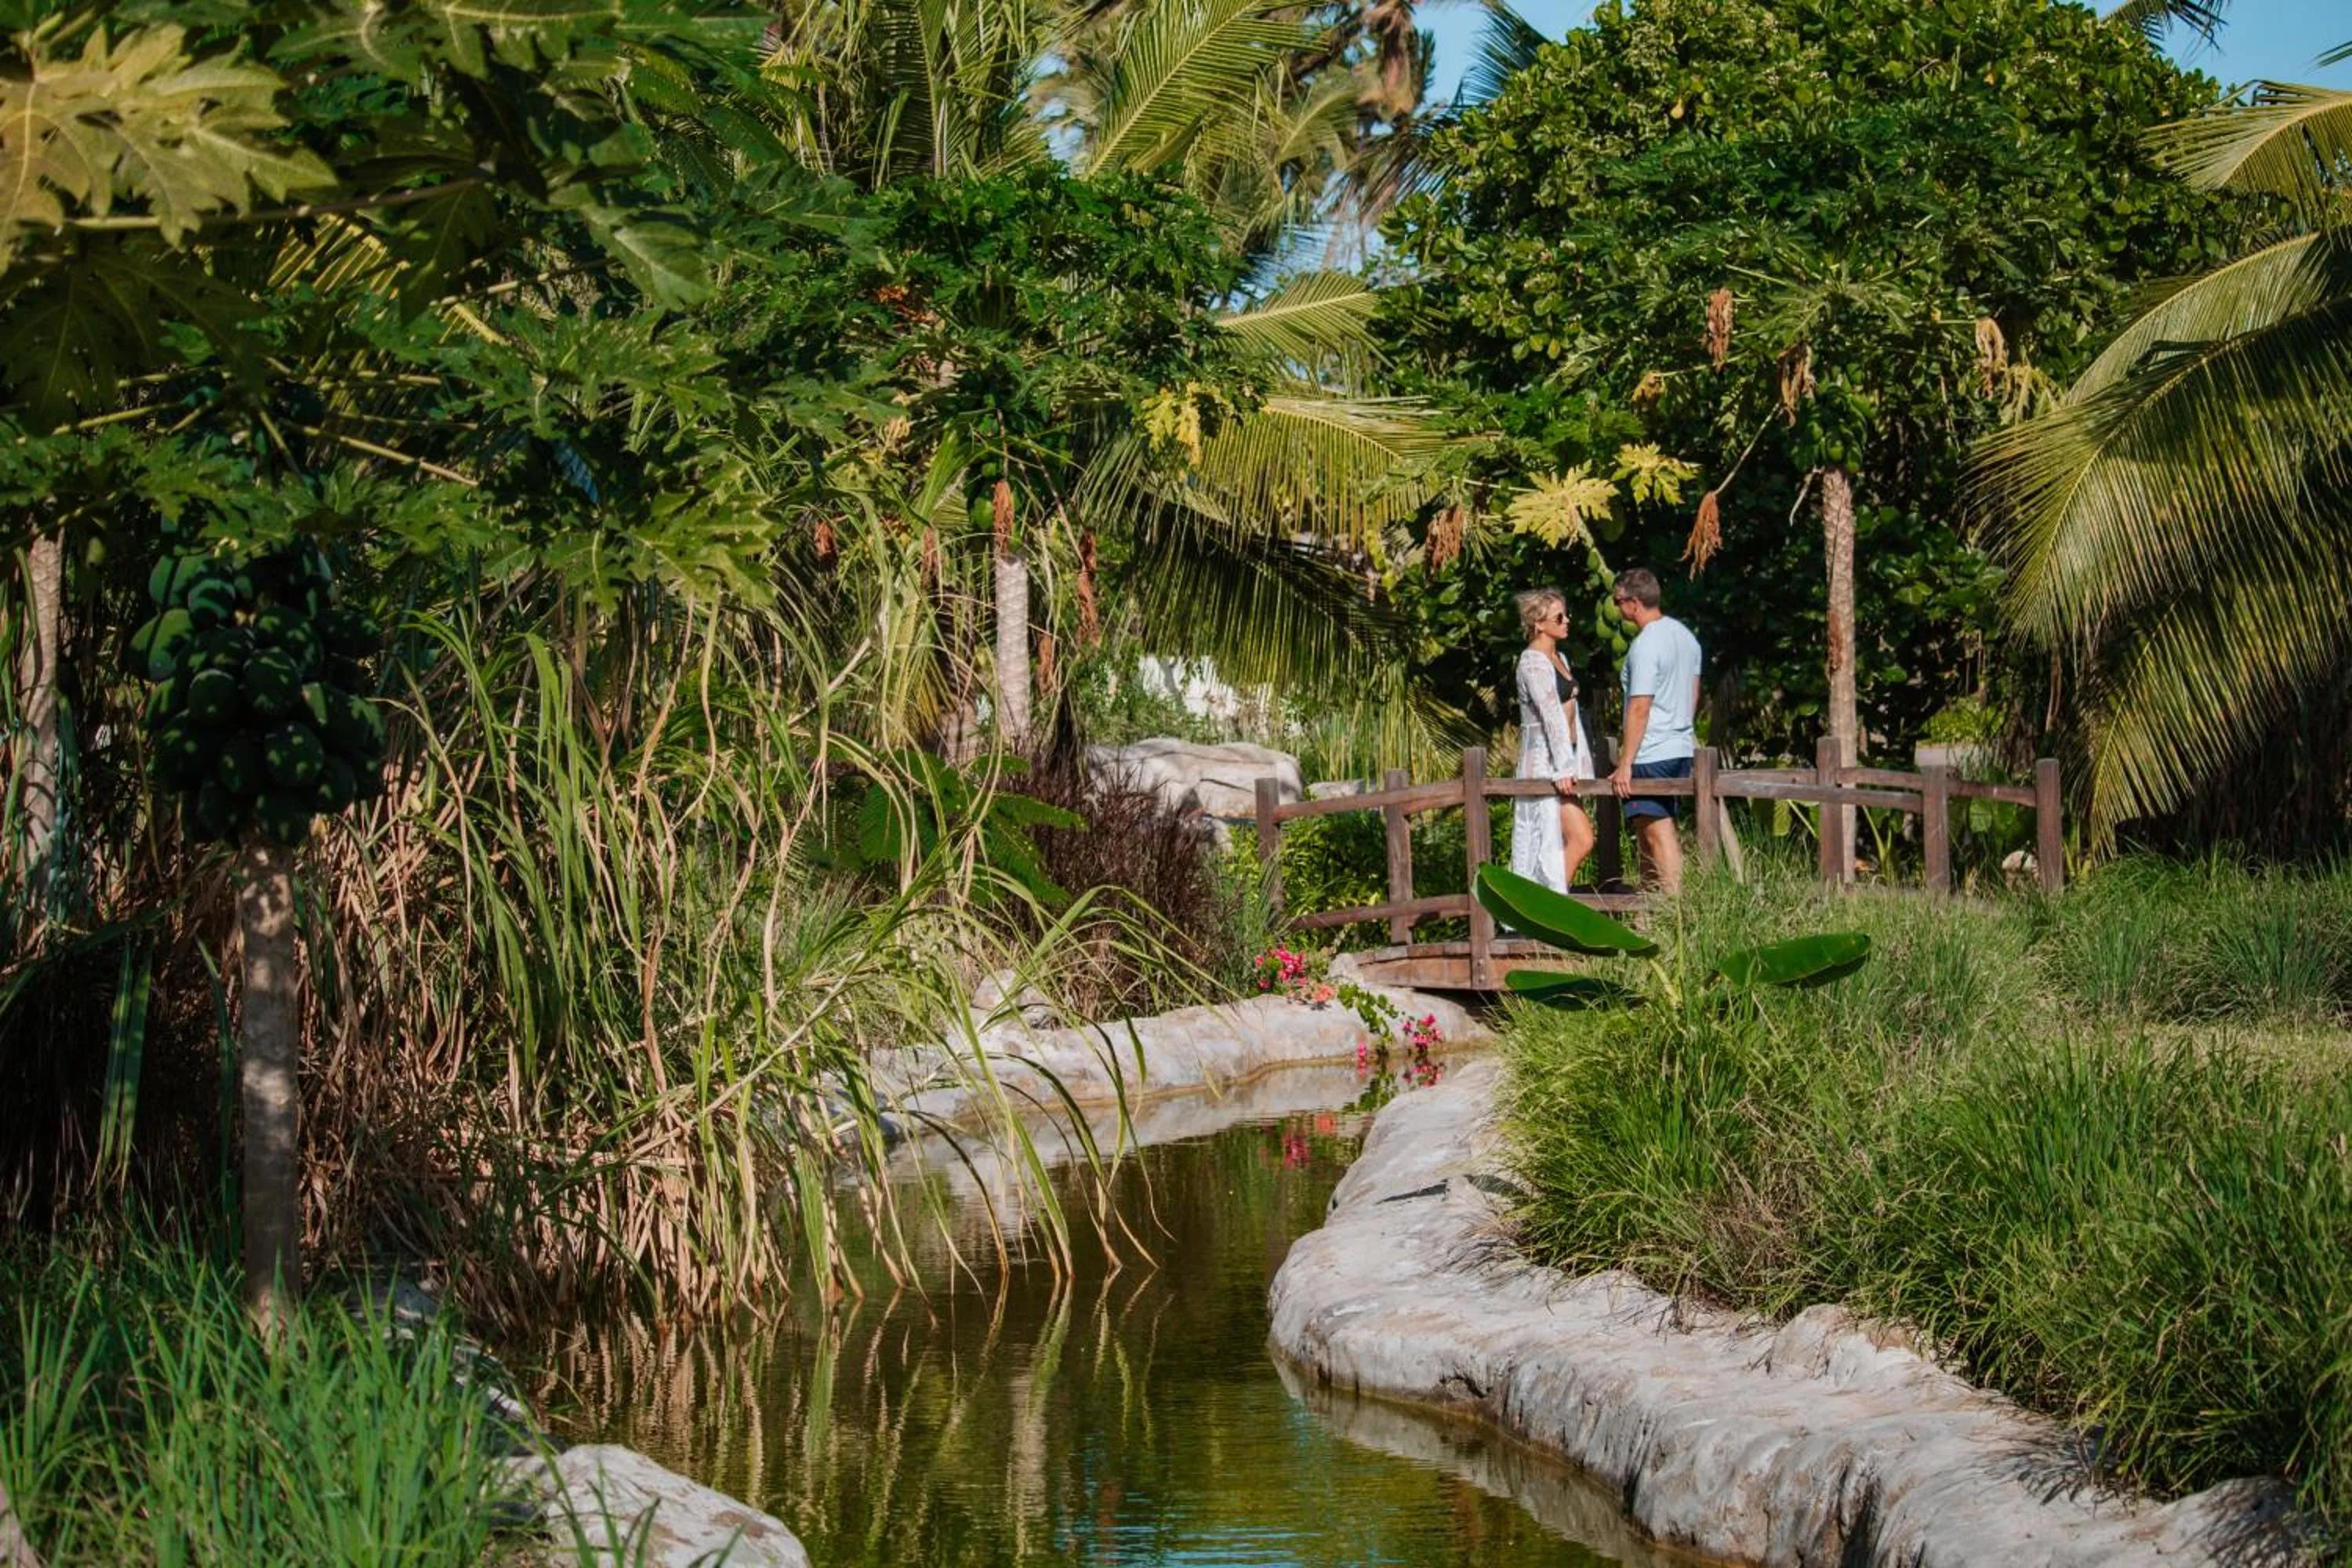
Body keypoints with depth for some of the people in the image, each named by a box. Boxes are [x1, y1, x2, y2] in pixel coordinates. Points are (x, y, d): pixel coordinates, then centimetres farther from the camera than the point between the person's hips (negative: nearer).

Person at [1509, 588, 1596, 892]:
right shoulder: (1533, 662, -12)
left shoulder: (1558, 658, 17)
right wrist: (1563, 767, -26)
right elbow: (1551, 715, -20)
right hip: (1545, 761, -9)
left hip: (1563, 758, 9)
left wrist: (1581, 762, 13)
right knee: (1581, 841, -12)